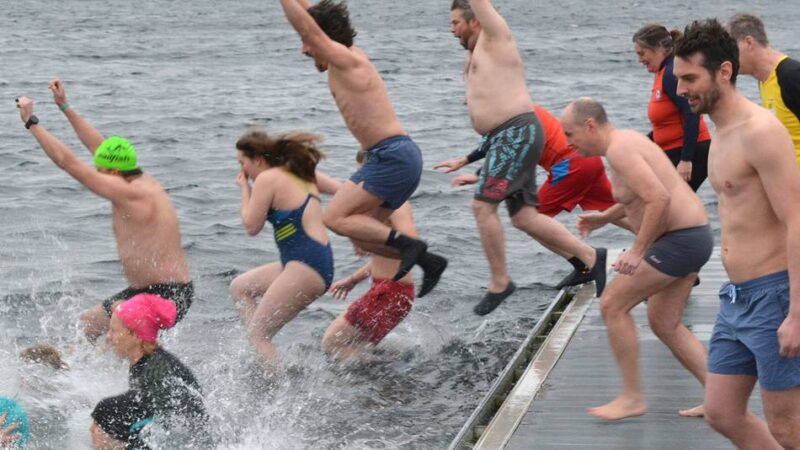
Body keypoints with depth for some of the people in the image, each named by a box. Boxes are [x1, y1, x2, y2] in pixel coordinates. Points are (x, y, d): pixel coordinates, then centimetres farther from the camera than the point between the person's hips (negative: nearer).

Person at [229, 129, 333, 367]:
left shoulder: (267, 179, -8)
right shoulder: (299, 175, 17)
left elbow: (251, 226, -6)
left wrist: (245, 188, 6)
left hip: (305, 267, -10)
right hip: (321, 263, 10)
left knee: (257, 334, -3)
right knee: (239, 287, 22)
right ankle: (264, 358, 14)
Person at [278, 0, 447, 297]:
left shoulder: (346, 60, -9)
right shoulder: (349, 59, 17)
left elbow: (305, 25, -17)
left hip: (392, 157, -10)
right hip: (402, 158, 10)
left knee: (335, 218, -13)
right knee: (360, 233, 11)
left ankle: (408, 245, -16)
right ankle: (428, 261, 9)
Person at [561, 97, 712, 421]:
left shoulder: (620, 149, -18)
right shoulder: (626, 141, 14)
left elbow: (659, 198, -28)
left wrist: (637, 250, -23)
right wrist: (604, 218, 18)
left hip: (680, 241, -11)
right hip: (693, 236, 11)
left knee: (612, 305, -4)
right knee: (664, 324, 16)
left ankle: (632, 397, 3)